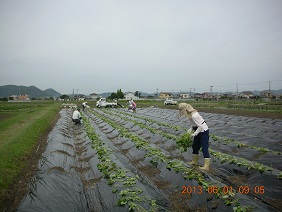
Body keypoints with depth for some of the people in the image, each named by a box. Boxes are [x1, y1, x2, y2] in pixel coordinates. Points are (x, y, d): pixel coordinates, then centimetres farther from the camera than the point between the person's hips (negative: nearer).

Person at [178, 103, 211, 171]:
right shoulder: (190, 113, -1)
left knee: (204, 148, -7)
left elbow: (200, 127, -27)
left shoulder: (194, 115, -30)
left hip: (203, 131, -10)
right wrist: (190, 129, -4)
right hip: (198, 131, 10)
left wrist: (194, 134, -23)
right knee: (195, 146, 18)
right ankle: (195, 161, 33)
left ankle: (206, 166, -3)